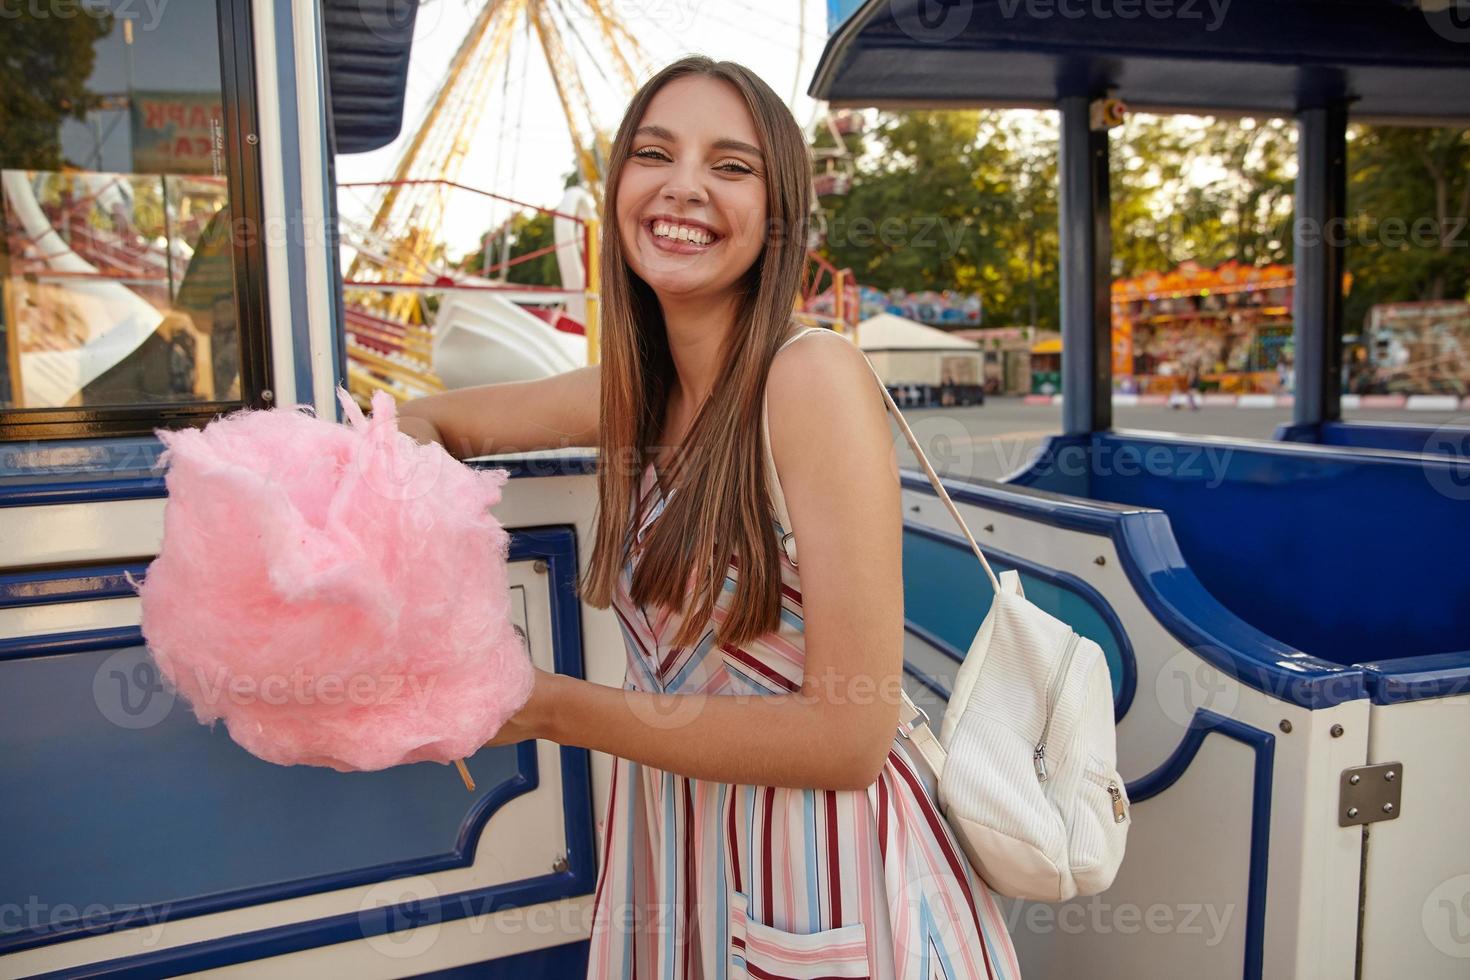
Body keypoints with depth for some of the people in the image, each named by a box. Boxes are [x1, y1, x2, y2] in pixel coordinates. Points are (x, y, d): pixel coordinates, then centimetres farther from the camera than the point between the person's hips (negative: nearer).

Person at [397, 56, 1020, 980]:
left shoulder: (814, 376, -21)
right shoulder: (635, 391, -2)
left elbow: (848, 737, -22)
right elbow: (428, 418, 13)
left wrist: (549, 707, -20)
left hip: (825, 881, -6)